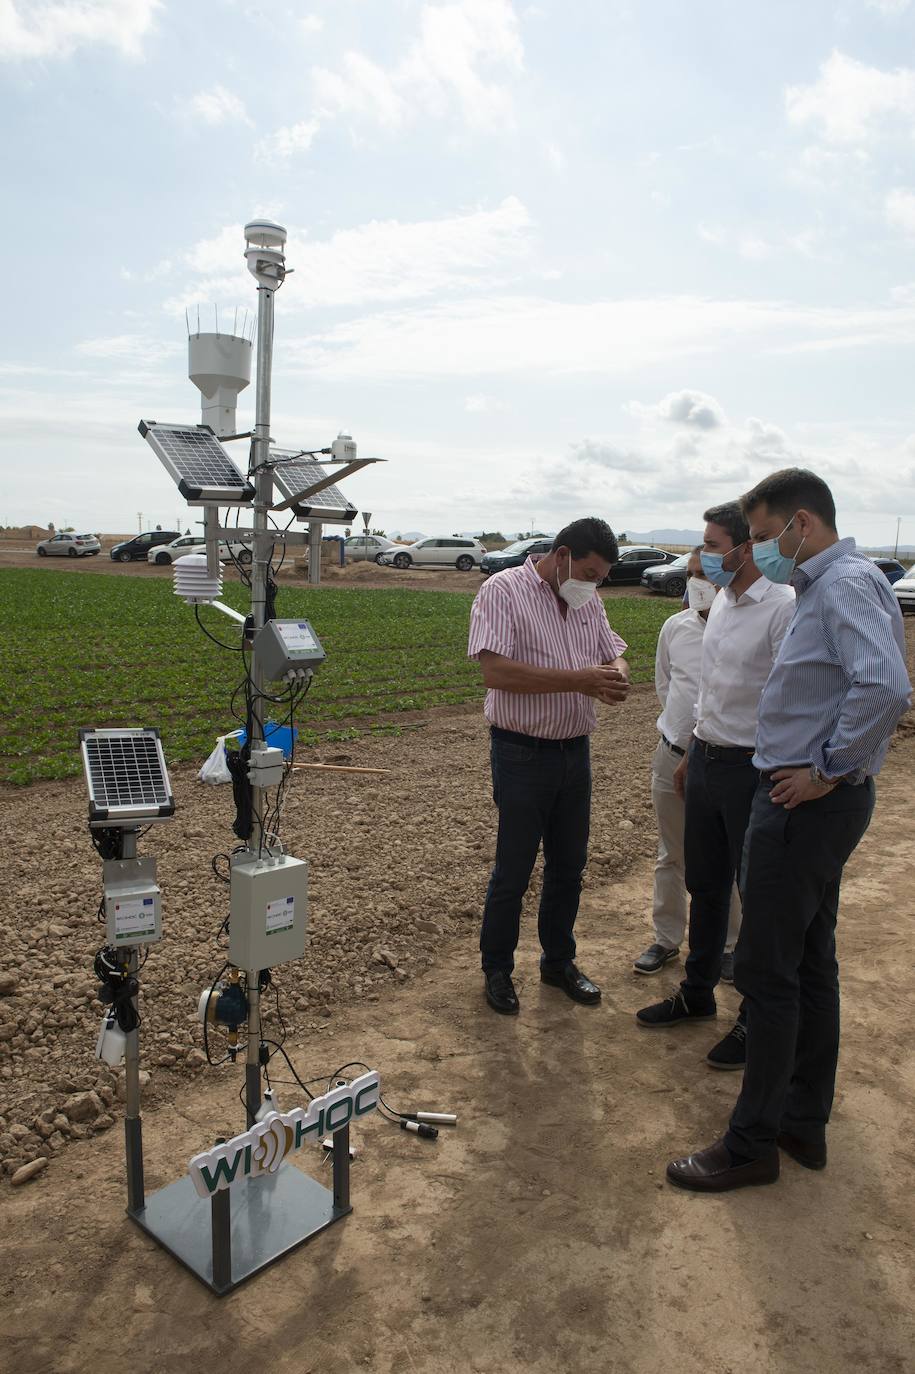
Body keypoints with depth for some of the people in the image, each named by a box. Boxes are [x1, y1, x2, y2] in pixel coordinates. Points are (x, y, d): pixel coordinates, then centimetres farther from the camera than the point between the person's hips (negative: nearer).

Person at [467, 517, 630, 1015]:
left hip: (575, 751, 7)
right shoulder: (504, 590, -13)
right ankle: (496, 970, 25)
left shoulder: (588, 601, 9)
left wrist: (616, 674, -12)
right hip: (522, 754, -6)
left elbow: (615, 653, 14)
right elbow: (496, 671, -24)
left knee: (569, 866, 17)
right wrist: (578, 680, -28)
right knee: (513, 871, 4)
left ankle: (558, 961, 35)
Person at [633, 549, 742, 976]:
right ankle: (667, 938, 32)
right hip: (673, 757, 4)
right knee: (671, 857, 16)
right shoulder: (675, 626, 1)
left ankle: (727, 945, 31)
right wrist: (680, 725, 10)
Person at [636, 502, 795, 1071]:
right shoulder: (722, 603, 10)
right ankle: (698, 993, 36)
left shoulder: (784, 608, -17)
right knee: (705, 886, 18)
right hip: (707, 761, 8)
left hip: (754, 769, -8)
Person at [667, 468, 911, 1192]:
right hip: (816, 803, 11)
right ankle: (805, 1123, 32)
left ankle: (752, 1144, 14)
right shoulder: (826, 585, 14)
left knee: (767, 971, -1)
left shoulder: (847, 583, -17)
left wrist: (827, 770, -22)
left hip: (807, 804, -11)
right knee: (812, 964, 17)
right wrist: (829, 773, 12)